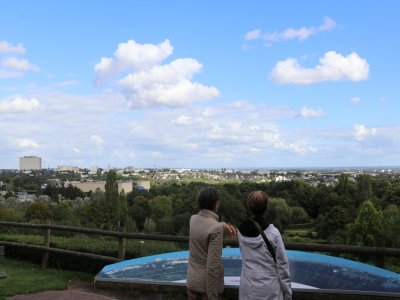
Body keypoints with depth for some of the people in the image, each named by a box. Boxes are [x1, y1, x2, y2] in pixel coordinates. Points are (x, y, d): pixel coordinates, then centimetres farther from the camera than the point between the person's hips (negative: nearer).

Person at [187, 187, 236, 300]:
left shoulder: (193, 219, -3)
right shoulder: (216, 228, -22)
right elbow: (212, 266, -24)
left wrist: (223, 225, 14)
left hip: (192, 281, 6)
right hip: (208, 284, -6)